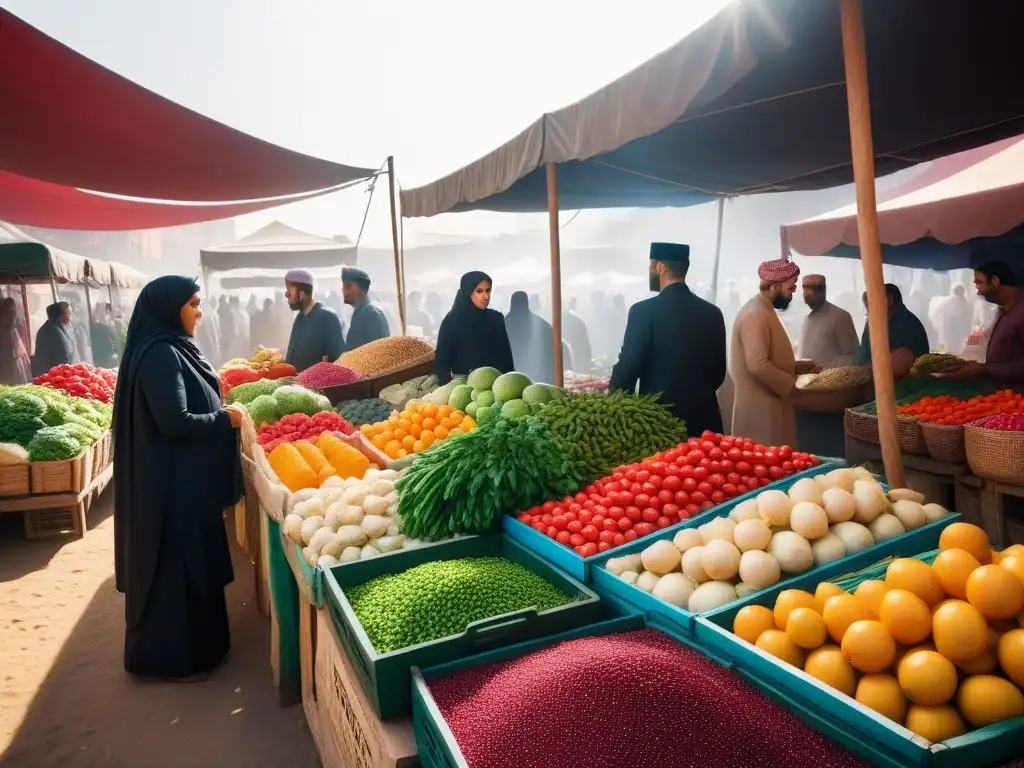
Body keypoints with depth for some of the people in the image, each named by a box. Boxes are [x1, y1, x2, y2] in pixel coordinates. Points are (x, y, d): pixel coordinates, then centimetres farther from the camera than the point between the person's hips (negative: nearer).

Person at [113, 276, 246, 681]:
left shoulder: (173, 348, 10)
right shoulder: (159, 354, -21)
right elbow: (174, 422, -26)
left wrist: (221, 411, 6)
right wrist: (224, 419, -14)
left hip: (187, 477, 10)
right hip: (171, 481, -10)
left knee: (193, 561, 19)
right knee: (175, 565, 3)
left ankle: (194, 643, 35)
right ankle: (171, 657, 19)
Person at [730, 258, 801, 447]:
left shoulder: (765, 310, 13)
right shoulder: (756, 314, -19)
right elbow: (758, 364, -27)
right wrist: (791, 386, -17)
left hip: (770, 403, 10)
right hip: (760, 407, -10)